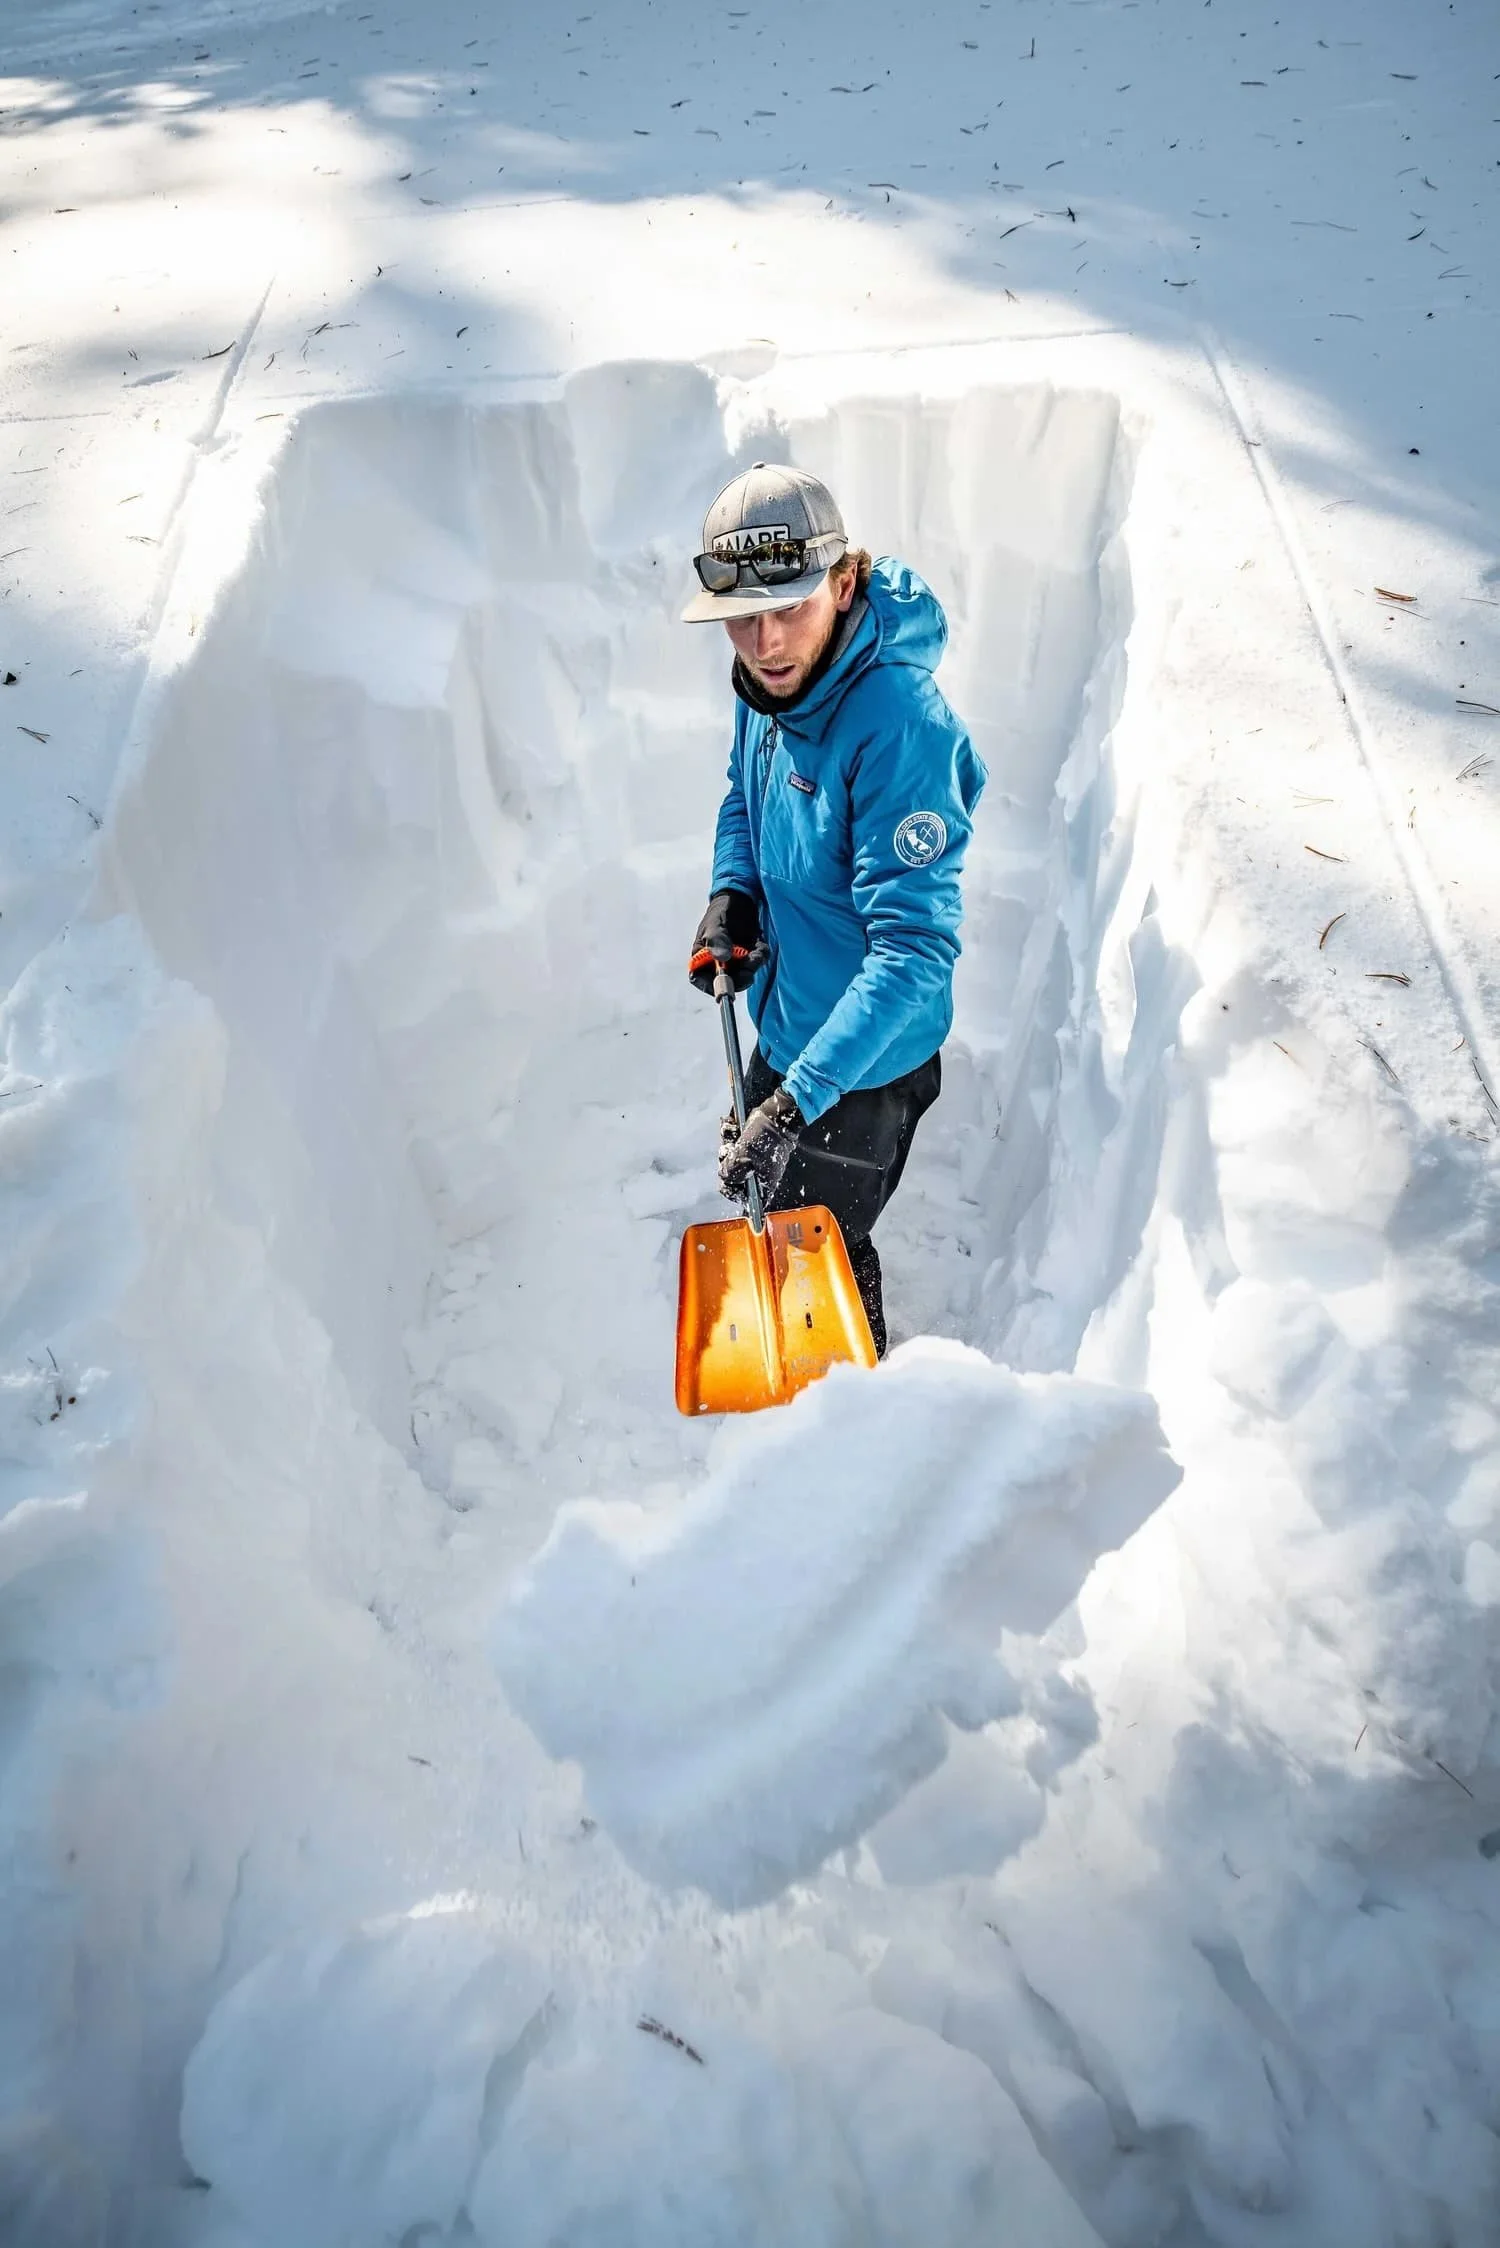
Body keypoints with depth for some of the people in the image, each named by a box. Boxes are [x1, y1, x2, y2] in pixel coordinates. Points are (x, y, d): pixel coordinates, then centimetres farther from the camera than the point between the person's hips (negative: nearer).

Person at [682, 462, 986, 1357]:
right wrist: (732, 894, -5)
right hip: (787, 1023, 9)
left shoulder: (899, 730, -33)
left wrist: (799, 1098, -41)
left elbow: (915, 948, -36)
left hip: (864, 1059, -9)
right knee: (759, 1193, 31)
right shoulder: (770, 683, -7)